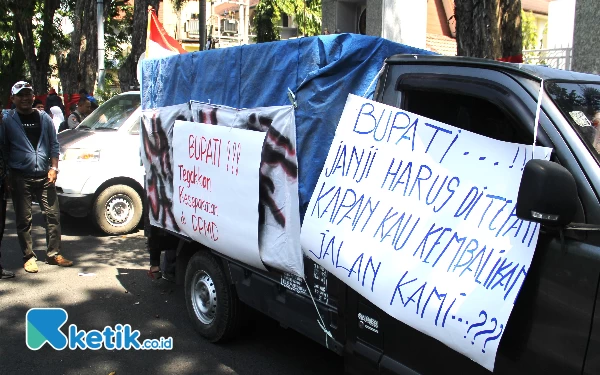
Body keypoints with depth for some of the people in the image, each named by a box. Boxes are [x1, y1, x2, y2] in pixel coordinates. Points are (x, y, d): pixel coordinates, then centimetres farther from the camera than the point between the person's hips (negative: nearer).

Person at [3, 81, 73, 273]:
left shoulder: (44, 118, 9)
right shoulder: (8, 122, 1)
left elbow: (54, 145, 11)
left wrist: (53, 168, 0)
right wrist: (6, 178, -3)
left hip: (44, 176, 3)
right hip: (20, 178, -2)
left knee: (53, 215, 2)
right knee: (24, 220, 4)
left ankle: (53, 254, 14)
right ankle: (28, 257, 14)